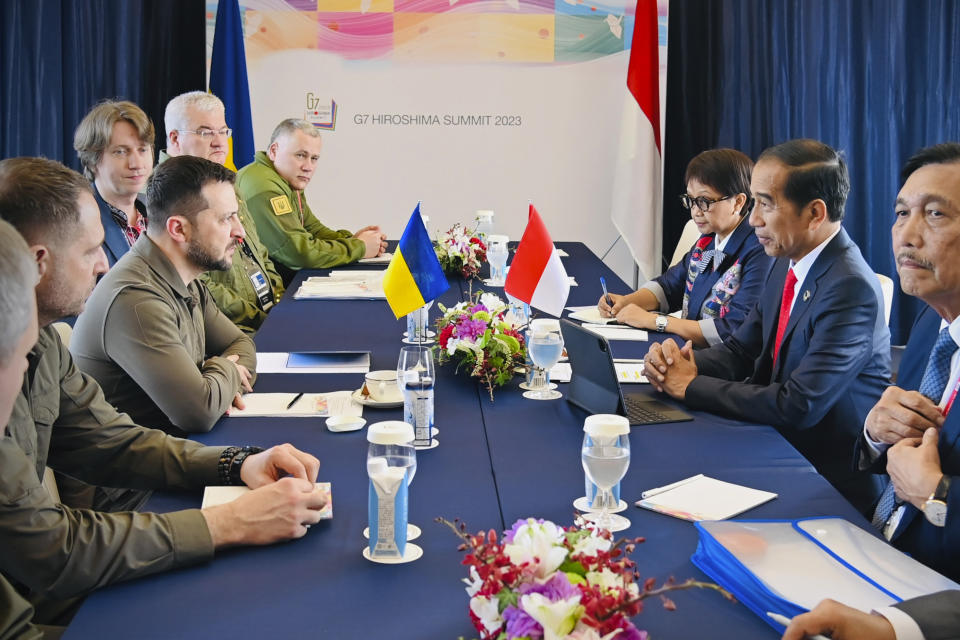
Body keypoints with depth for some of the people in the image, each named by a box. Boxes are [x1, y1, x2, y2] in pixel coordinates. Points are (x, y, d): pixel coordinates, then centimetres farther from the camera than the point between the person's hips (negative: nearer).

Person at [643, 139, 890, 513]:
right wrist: (683, 364, -10)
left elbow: (797, 407, -27)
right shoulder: (787, 264, 4)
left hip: (831, 485, -7)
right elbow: (740, 351, 11)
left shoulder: (851, 289, -23)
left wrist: (692, 386, -18)